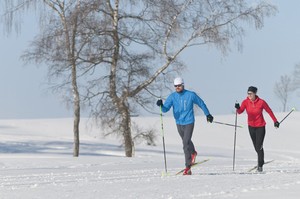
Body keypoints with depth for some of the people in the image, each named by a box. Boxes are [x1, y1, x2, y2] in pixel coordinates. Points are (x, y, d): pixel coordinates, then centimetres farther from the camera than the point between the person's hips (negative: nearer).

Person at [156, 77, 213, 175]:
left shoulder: (191, 95, -9)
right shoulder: (172, 96, -2)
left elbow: (201, 103, 6)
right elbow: (165, 109, -10)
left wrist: (208, 114, 15)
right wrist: (161, 105, -33)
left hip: (189, 123, -4)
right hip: (179, 123, 4)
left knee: (186, 143, -16)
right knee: (186, 141, 23)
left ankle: (188, 167, -13)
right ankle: (193, 153, 54)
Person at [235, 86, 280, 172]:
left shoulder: (261, 102, -15)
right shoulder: (246, 102, -9)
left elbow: (269, 111, -2)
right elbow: (240, 111, -19)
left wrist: (275, 121, 5)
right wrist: (238, 108, -43)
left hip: (260, 126, -3)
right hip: (251, 126, 3)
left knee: (259, 147, -10)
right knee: (256, 146, 13)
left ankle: (260, 165, -1)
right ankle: (261, 160, 36)